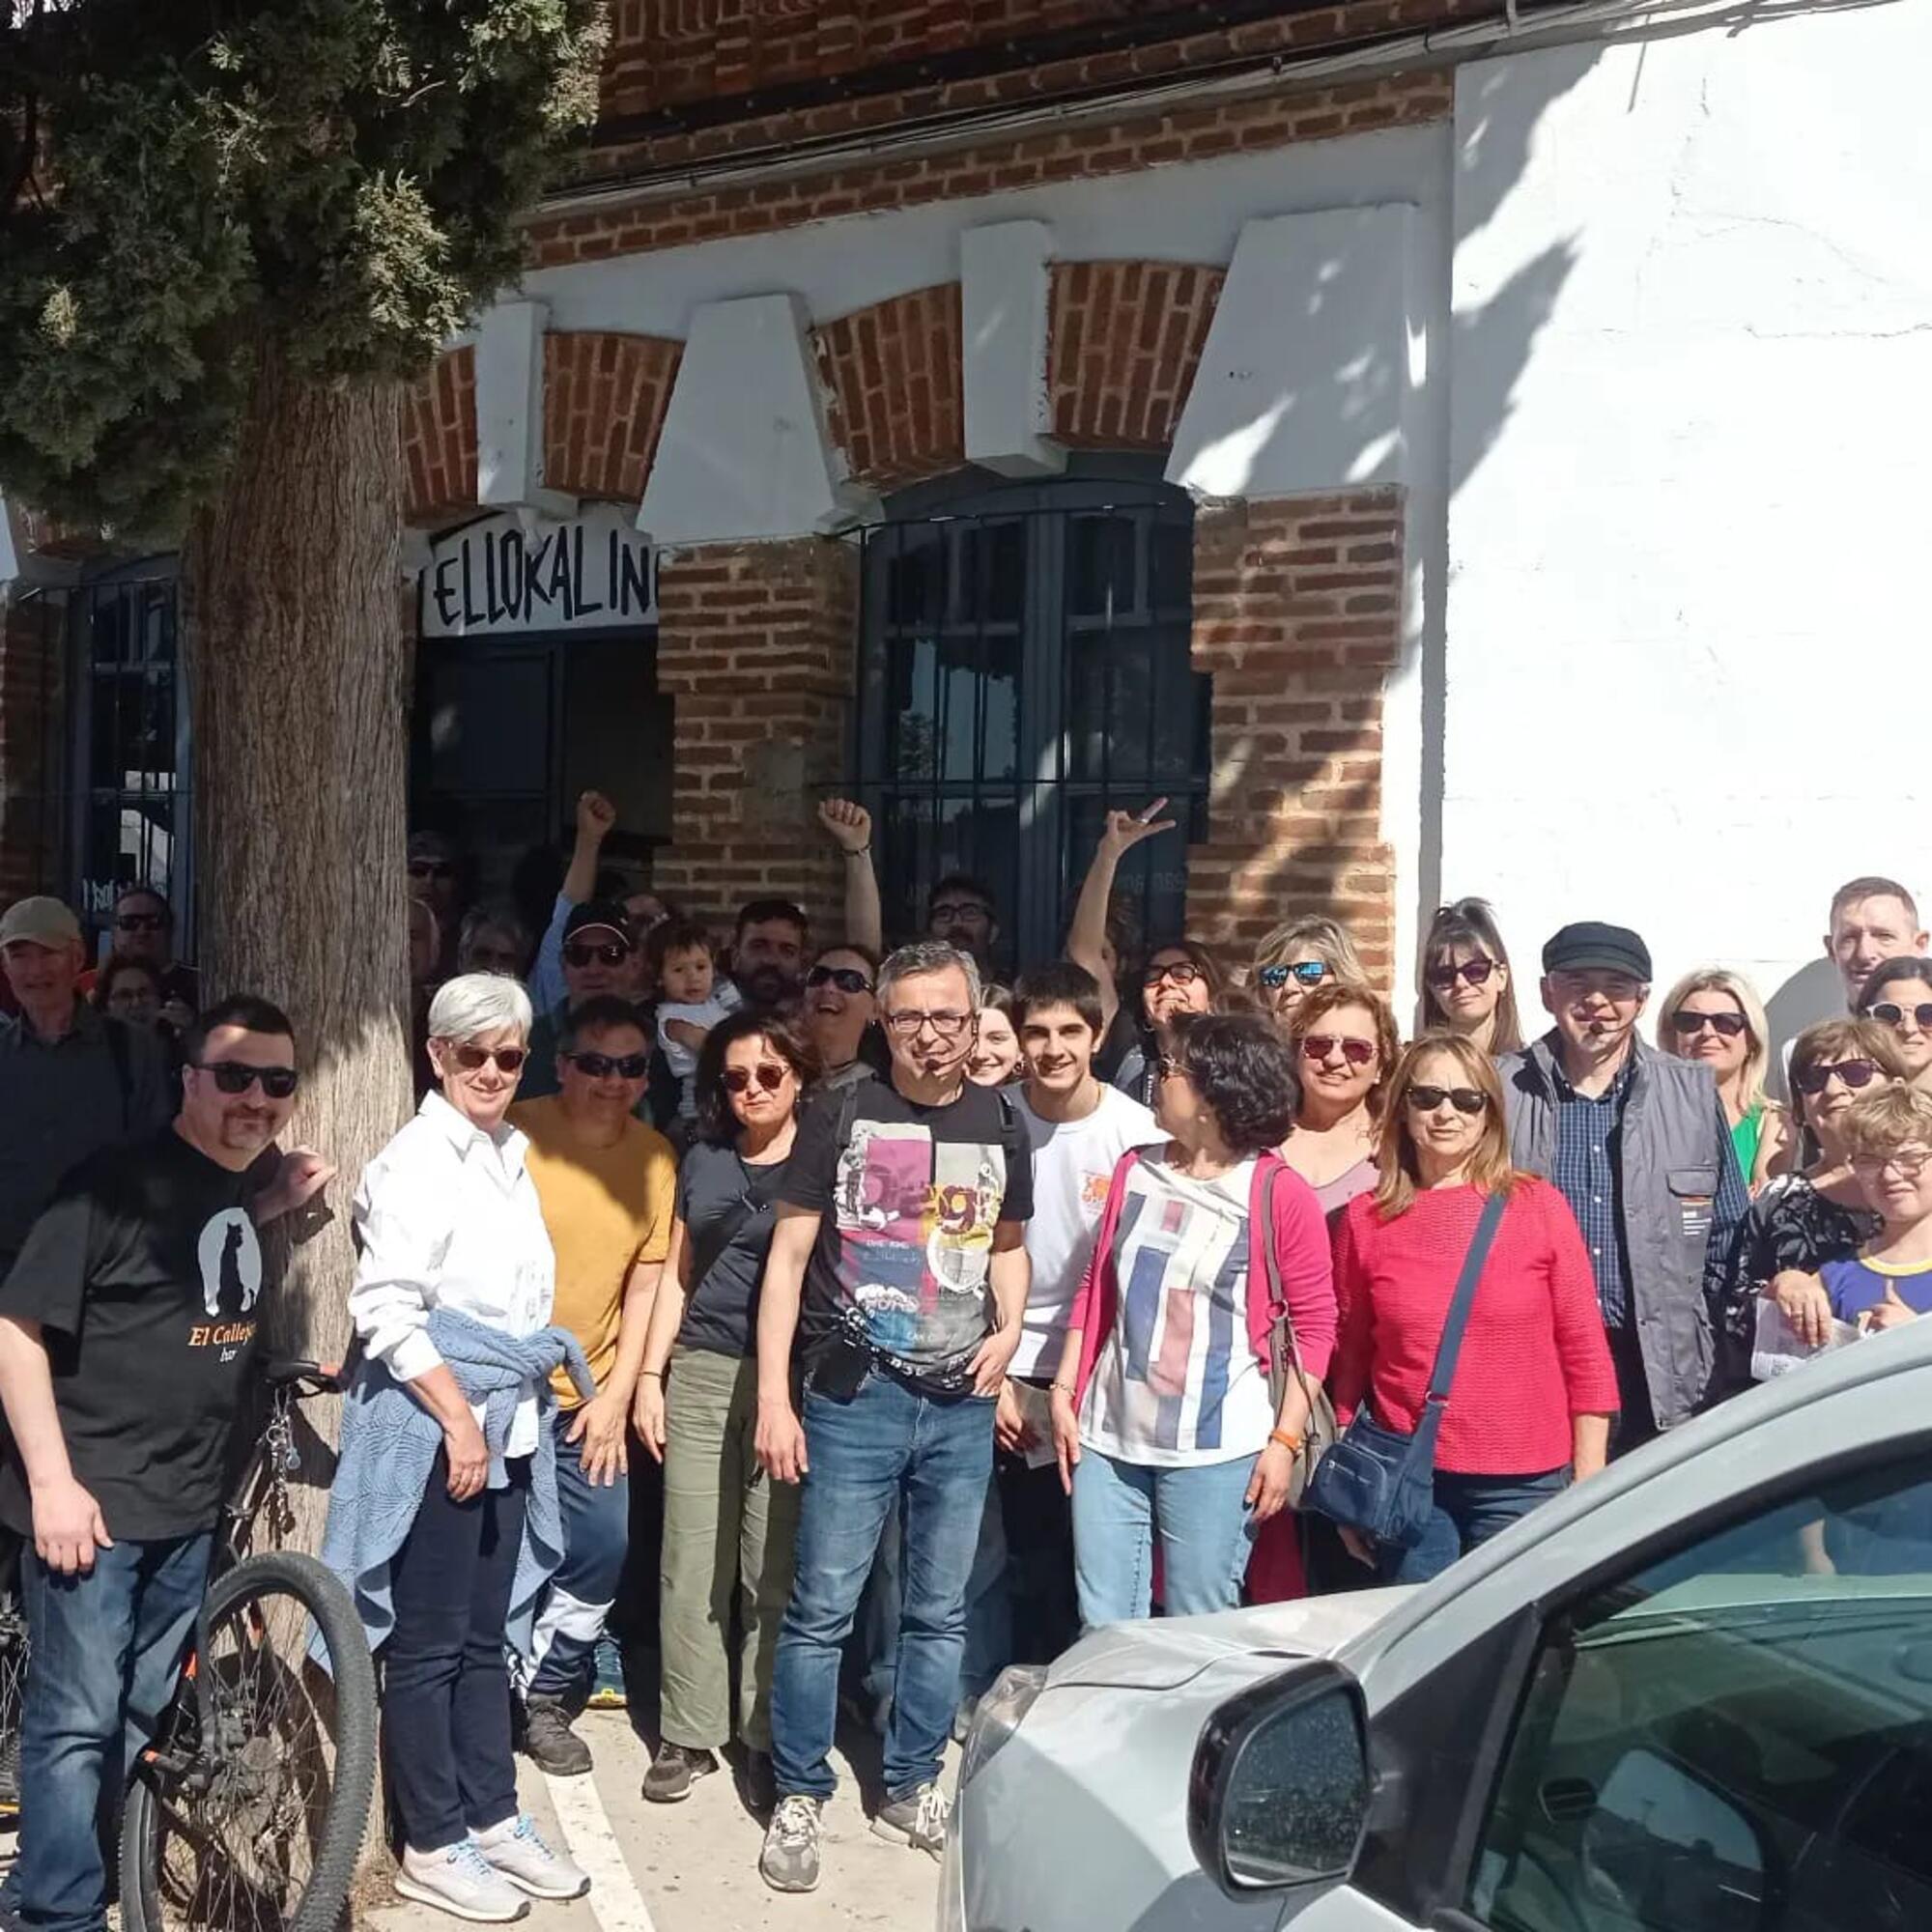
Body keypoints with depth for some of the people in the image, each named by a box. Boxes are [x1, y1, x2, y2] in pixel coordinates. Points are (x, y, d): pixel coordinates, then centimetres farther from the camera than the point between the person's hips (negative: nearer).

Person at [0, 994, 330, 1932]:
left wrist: (281, 1206, 4)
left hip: (189, 1503, 7)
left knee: (143, 1714, 17)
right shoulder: (119, 1179, -15)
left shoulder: (258, 1184, 5)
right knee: (78, 1717, -2)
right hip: (90, 1497, -7)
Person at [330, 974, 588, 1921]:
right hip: (434, 1428, -8)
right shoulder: (417, 1160, -12)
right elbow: (385, 1307, -18)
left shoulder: (509, 1156, 11)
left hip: (505, 1430, 8)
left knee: (485, 1636, 15)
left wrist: (519, 1412, 16)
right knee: (429, 1645, 3)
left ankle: (492, 1817, 25)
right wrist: (458, 1415, -18)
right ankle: (431, 1849, 13)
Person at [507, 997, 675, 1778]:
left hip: (588, 1397, 4)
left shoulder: (654, 1156, -1)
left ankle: (544, 1697, 21)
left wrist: (618, 1393, -2)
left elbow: (646, 1279, 3)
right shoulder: (515, 1136, -13)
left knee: (604, 1545, 0)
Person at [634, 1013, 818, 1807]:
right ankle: (688, 1733, 14)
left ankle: (766, 1738, 12)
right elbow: (677, 1275, 16)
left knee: (773, 1570, 2)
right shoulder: (703, 1158, 13)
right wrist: (649, 1376, 9)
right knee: (692, 1566, 5)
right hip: (699, 1375, 3)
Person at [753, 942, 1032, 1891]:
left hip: (962, 1406, 3)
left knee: (940, 1612, 12)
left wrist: (1010, 1330, 1)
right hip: (853, 1397, -3)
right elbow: (789, 1255, -3)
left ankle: (910, 1787, 27)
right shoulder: (840, 1115, -4)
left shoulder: (1002, 1124, 6)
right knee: (822, 1608, 0)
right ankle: (798, 1797, 15)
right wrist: (773, 1399, -9)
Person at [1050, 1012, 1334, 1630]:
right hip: (1109, 1439, 5)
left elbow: (1315, 1323, -5)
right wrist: (1064, 1392, 9)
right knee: (1102, 1630, 9)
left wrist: (1285, 1439, -8)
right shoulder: (1136, 1171, 8)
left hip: (1215, 1451, -5)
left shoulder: (1280, 1193, -7)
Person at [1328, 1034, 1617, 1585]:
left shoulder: (1537, 1205, 0)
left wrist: (1588, 1485, -1)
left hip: (1523, 1482, -1)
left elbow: (1585, 1352, 2)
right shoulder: (1366, 1219, 3)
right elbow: (1349, 1361, 7)